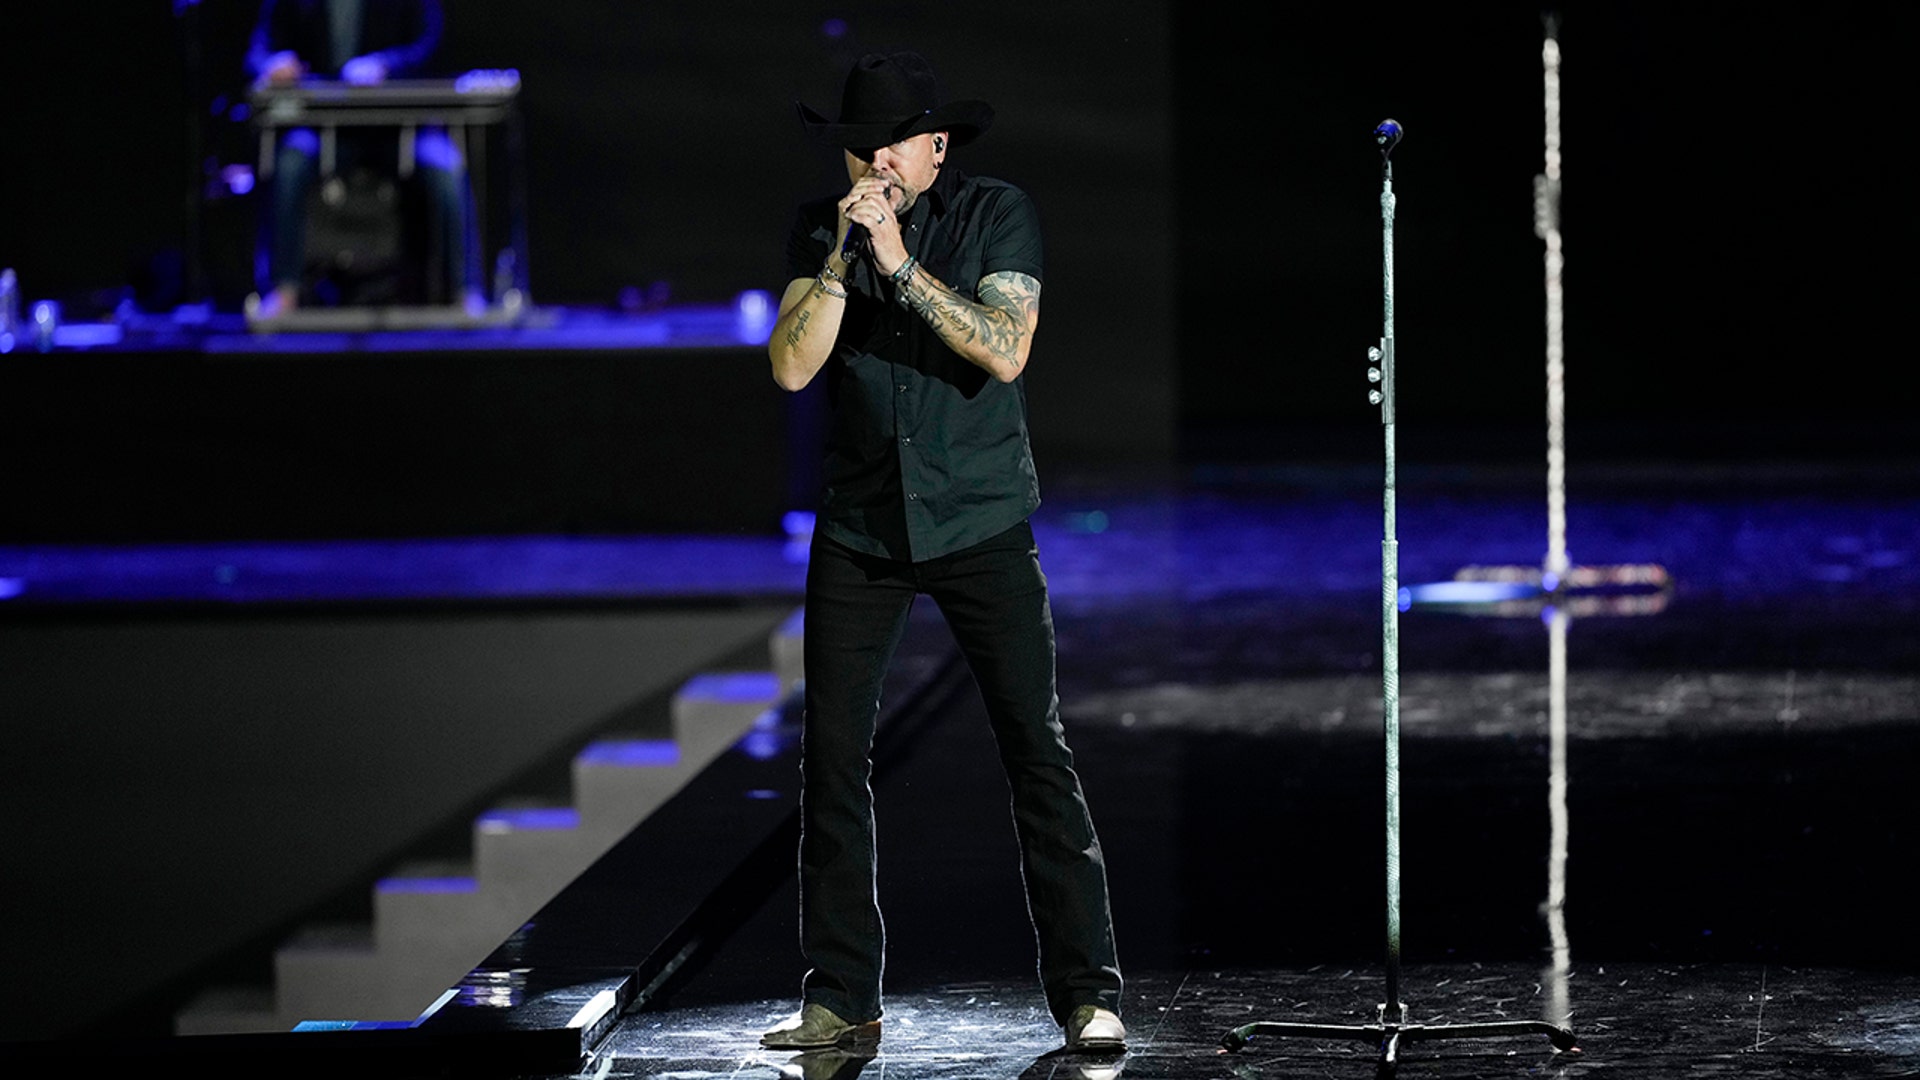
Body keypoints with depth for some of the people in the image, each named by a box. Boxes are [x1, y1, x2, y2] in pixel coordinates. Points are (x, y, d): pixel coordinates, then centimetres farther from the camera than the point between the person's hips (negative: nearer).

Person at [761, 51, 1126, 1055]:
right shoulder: (819, 228, 2)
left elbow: (1005, 349, -19)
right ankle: (841, 1000, 10)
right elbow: (791, 366, -9)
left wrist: (901, 265, -25)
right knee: (832, 759, 1)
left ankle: (1086, 991, 0)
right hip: (859, 530, 3)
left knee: (1037, 750, -5)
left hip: (980, 521, -2)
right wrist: (841, 262, -21)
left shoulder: (997, 213, -6)